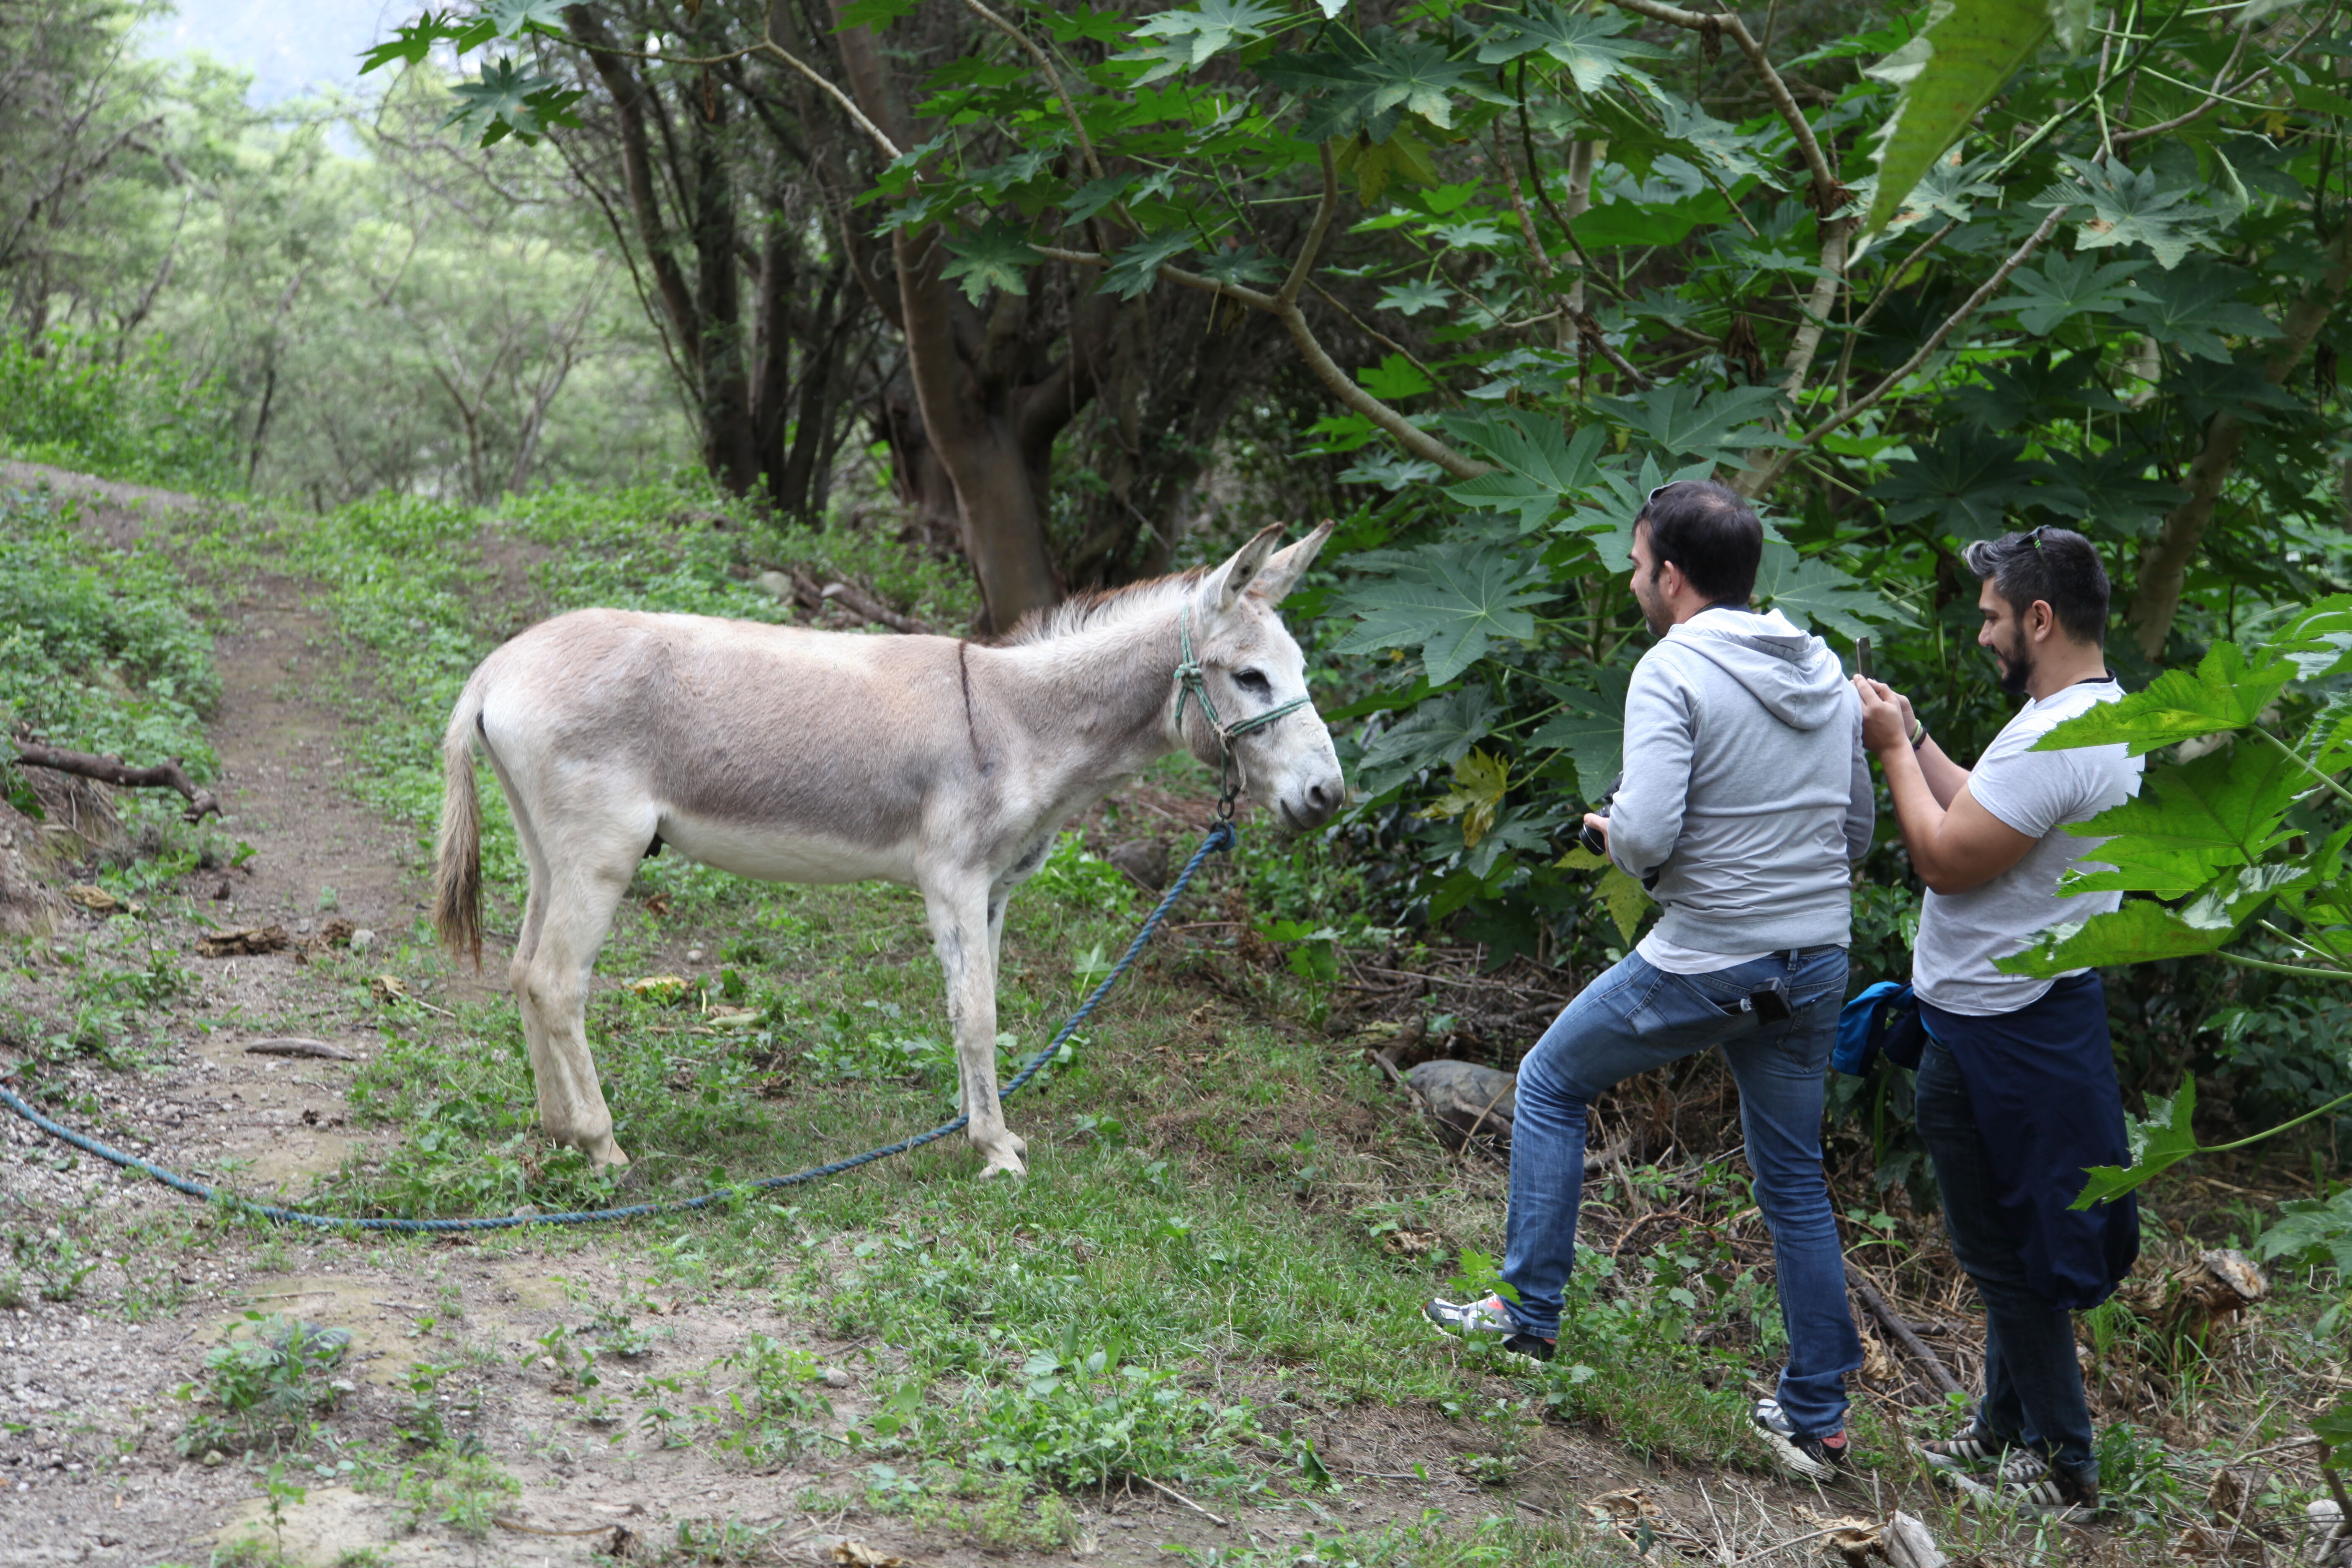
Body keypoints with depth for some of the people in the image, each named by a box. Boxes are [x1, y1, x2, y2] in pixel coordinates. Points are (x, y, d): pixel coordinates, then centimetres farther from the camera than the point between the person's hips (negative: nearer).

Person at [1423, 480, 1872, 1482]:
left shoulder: (1674, 671, -15)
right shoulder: (1826, 673, 7)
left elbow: (1646, 835, -24)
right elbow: (1859, 830, 14)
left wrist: (1615, 837, -3)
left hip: (1705, 965, -6)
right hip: (1819, 967, 6)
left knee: (1551, 1082, 17)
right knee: (1794, 1184, 16)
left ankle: (1530, 1312, 22)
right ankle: (1816, 1419, 20)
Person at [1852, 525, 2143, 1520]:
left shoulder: (2056, 739, -25)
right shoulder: (2105, 716, 9)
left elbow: (1946, 859, -23)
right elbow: (1988, 820, 17)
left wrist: (1893, 750, -11)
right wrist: (1915, 739, 11)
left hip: (1995, 1033, -11)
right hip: (2038, 1006, 11)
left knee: (2007, 1253, 1)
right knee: (2019, 1249, 19)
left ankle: (2063, 1464, 9)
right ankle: (2007, 1434, 30)